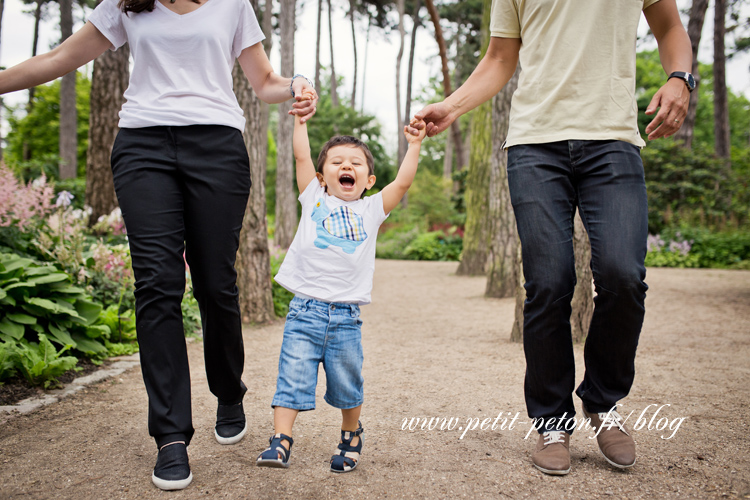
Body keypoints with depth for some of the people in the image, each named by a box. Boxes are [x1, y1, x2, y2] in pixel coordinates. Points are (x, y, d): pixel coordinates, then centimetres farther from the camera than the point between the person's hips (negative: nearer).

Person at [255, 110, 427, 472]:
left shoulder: (370, 210, 11)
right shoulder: (314, 199, 10)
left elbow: (403, 182, 5)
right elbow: (302, 157, 5)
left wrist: (414, 144, 7)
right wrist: (301, 119, 10)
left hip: (346, 316, 1)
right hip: (304, 311, -1)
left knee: (347, 384, 10)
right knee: (292, 377, -5)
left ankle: (351, 434, 33)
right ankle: (280, 440, 4)